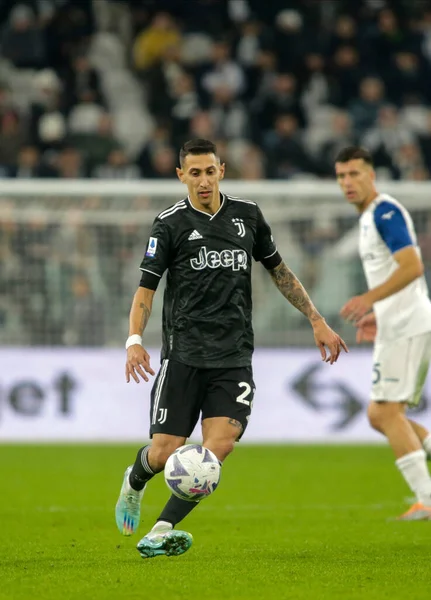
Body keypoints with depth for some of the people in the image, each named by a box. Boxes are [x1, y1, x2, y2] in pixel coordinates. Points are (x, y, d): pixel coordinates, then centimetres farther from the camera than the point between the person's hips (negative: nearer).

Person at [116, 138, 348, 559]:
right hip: (184, 353, -2)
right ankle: (134, 484, 32)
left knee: (220, 444, -18)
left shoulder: (247, 215, 10)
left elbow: (277, 269, 23)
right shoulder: (171, 224, -1)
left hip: (234, 356, 2)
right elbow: (146, 287, -5)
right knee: (164, 452, -5)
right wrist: (134, 340, -21)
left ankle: (162, 531, -13)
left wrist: (317, 321, 20)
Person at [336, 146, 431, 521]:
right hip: (394, 328, 10)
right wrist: (379, 314, 22)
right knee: (380, 415, 11)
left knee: (388, 411, -12)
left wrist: (370, 299, -27)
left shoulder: (386, 212, -12)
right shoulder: (369, 217, 19)